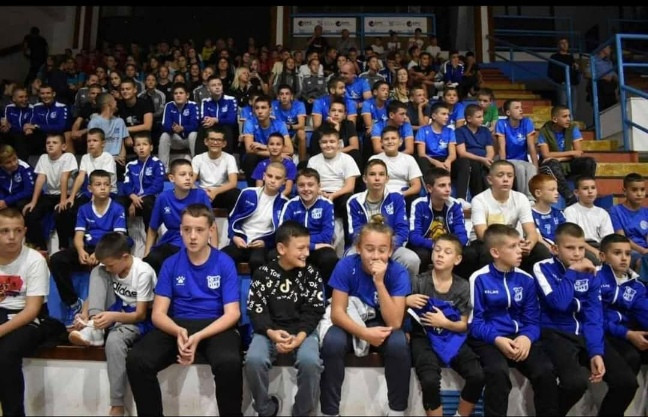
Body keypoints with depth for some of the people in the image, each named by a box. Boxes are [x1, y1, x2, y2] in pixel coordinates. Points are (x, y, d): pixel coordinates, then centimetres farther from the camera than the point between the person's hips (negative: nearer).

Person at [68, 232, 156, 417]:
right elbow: (93, 295, 0)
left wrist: (114, 316, -39)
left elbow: (141, 314, -22)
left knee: (114, 340, -39)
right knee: (96, 272, -13)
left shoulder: (144, 272, -22)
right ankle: (94, 329, -25)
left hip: (138, 319, -6)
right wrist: (84, 315, -22)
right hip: (115, 313, 6)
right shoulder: (105, 269, -4)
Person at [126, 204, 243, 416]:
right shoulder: (171, 264, 4)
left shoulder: (225, 263, -2)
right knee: (136, 360, -24)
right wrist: (178, 332, -23)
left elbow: (232, 313, -7)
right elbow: (158, 313, 0)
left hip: (215, 327, -2)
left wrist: (199, 337, -23)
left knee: (229, 363, -34)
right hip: (177, 326, 3)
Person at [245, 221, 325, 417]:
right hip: (270, 330, 0)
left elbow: (313, 311, -2)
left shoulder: (311, 274, 2)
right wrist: (271, 332, -21)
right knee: (253, 360, -29)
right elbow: (256, 309, -3)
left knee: (310, 362, -31)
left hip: (302, 330, 0)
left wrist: (300, 337, -19)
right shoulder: (263, 273, 1)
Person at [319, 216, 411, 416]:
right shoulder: (346, 266, -19)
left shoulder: (398, 272, -18)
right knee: (332, 342, -31)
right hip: (351, 324, 0)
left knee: (399, 344, -32)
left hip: (383, 326, 0)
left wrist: (379, 282, -34)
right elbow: (337, 312, -19)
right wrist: (363, 332, -36)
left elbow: (394, 322, -25)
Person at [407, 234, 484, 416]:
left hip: (451, 338, 3)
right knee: (430, 381, -28)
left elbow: (464, 325, 5)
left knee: (478, 376, -18)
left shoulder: (462, 287, 2)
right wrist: (406, 301, -19)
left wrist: (445, 323, -14)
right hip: (424, 336, -3)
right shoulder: (419, 282, -5)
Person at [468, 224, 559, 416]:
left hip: (520, 337, 4)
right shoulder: (479, 278, -5)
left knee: (546, 372, -21)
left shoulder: (526, 279, 8)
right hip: (489, 339, -4)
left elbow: (532, 320, 7)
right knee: (498, 371, -32)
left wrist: (526, 337, -15)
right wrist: (497, 339, -21)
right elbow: (475, 321, -5)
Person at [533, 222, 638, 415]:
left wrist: (596, 352, -14)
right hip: (556, 334, -5)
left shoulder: (590, 273, 6)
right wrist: (572, 272, -15)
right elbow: (559, 303, -23)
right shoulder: (543, 268, -8)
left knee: (627, 382, -9)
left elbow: (594, 316, -1)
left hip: (586, 334, 5)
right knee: (576, 382, -29)